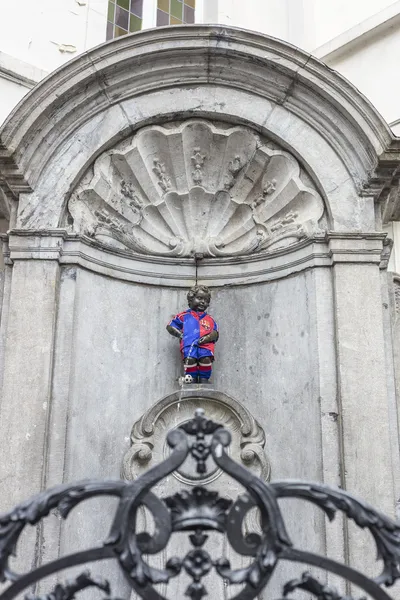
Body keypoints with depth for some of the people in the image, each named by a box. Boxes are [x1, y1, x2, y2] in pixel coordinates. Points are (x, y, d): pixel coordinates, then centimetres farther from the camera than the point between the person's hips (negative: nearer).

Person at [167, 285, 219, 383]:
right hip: (189, 345, -1)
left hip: (205, 345, 1)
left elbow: (215, 333, 12)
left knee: (206, 359, -27)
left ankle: (204, 379, -15)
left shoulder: (209, 319, 26)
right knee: (190, 359, -28)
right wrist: (180, 334, 3)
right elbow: (170, 326, 19)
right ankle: (192, 379, -14)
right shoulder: (184, 316, 21)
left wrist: (208, 338, -9)